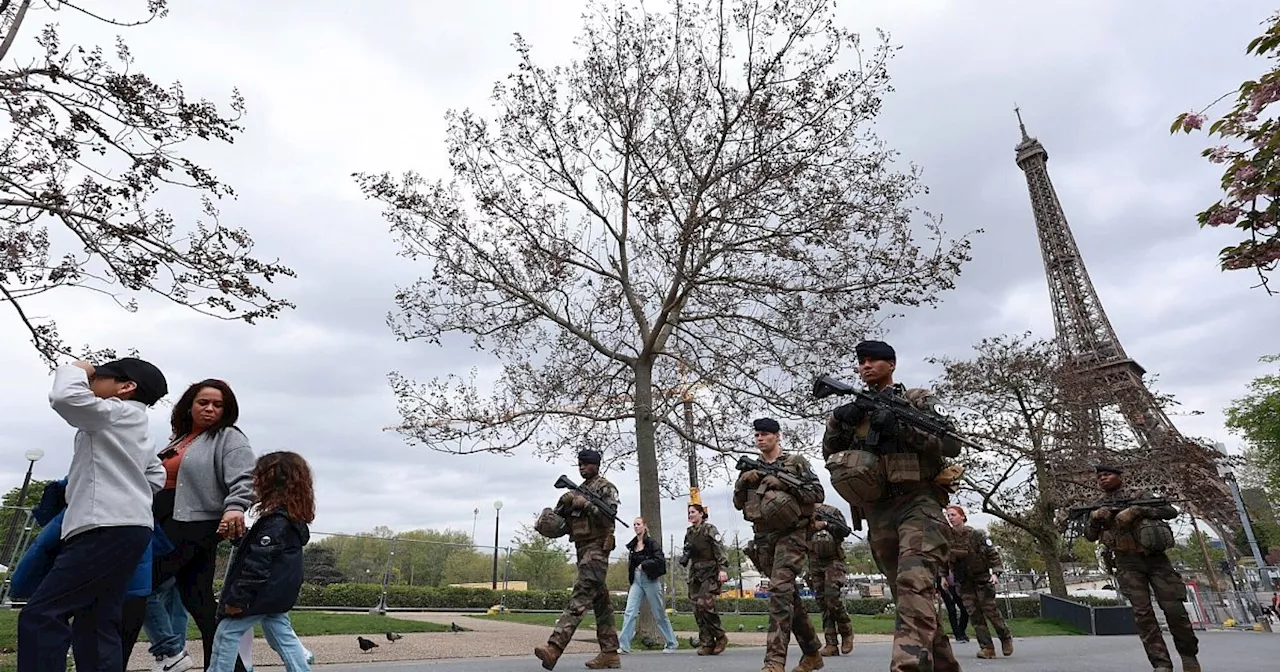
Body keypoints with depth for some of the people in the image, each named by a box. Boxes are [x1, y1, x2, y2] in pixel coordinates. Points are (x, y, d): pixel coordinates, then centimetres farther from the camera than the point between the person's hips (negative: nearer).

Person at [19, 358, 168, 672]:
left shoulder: (119, 412, -3)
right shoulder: (135, 425, 24)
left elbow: (65, 396, -19)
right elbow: (156, 476, 29)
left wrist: (75, 369, -1)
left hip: (109, 530, -10)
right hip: (128, 530, 10)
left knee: (39, 615, -10)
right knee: (96, 625, 8)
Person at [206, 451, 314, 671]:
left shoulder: (275, 521, -22)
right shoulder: (294, 518, 8)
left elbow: (257, 564, -22)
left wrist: (238, 597, -18)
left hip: (263, 593, -9)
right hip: (279, 592, 9)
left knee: (227, 634, 8)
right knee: (282, 636, 13)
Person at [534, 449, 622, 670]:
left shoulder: (606, 487, -3)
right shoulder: (578, 490, 19)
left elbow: (609, 515, -16)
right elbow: (562, 520, 19)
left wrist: (585, 504, -20)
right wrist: (564, 506, -1)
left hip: (596, 548, -8)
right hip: (582, 548, 8)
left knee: (580, 597, -17)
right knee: (600, 600, 9)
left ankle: (554, 648, -26)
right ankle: (610, 653, 13)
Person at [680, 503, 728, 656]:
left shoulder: (710, 529, -4)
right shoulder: (689, 532, 14)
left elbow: (720, 550, -12)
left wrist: (723, 569, -21)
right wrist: (684, 558, 5)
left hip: (710, 573, -6)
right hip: (695, 574, 6)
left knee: (704, 604, -17)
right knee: (697, 608, 0)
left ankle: (720, 637, 1)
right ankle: (706, 643, 6)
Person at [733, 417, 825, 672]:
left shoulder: (795, 461, 4)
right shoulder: (752, 468, 16)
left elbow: (817, 493, -3)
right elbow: (738, 503, 14)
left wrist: (785, 483, -14)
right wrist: (742, 480, -5)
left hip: (790, 534, -5)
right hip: (764, 539, 6)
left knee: (780, 589, -20)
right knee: (788, 595, 12)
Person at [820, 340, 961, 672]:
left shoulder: (917, 399, 8)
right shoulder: (854, 408, 19)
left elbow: (951, 443, -3)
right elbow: (830, 454, 12)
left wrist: (902, 427, -16)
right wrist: (837, 421, -7)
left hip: (918, 502, -5)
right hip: (878, 511, 5)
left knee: (915, 584, -22)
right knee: (903, 589, 10)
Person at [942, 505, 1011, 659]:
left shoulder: (977, 534, -12)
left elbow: (993, 553, -7)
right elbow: (943, 560, 7)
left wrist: (995, 572, -17)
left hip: (982, 578, -3)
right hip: (963, 581, 3)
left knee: (989, 610, -1)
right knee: (974, 613, -2)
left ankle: (1006, 637, 26)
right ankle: (987, 647, 3)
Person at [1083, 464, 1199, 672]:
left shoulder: (1139, 496, 5)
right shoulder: (1098, 506, 11)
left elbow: (1171, 511, -6)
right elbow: (1090, 536, 7)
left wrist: (1137, 510, -18)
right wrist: (1094, 517, -13)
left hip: (1155, 558, -1)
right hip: (1128, 564, 1)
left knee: (1174, 609, -1)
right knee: (1142, 614, -6)